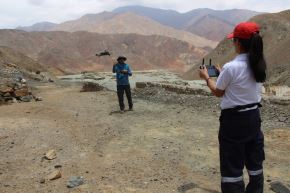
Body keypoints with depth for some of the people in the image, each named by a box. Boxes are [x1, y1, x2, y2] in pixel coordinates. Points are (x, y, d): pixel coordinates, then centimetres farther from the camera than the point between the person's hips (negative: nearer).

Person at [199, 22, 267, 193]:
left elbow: (218, 92, -6)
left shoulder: (231, 67, -21)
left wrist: (206, 77, 9)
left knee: (232, 166, 7)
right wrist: (222, 73, 21)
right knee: (255, 162, 21)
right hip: (254, 116, 7)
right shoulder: (259, 65, 0)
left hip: (234, 119, -7)